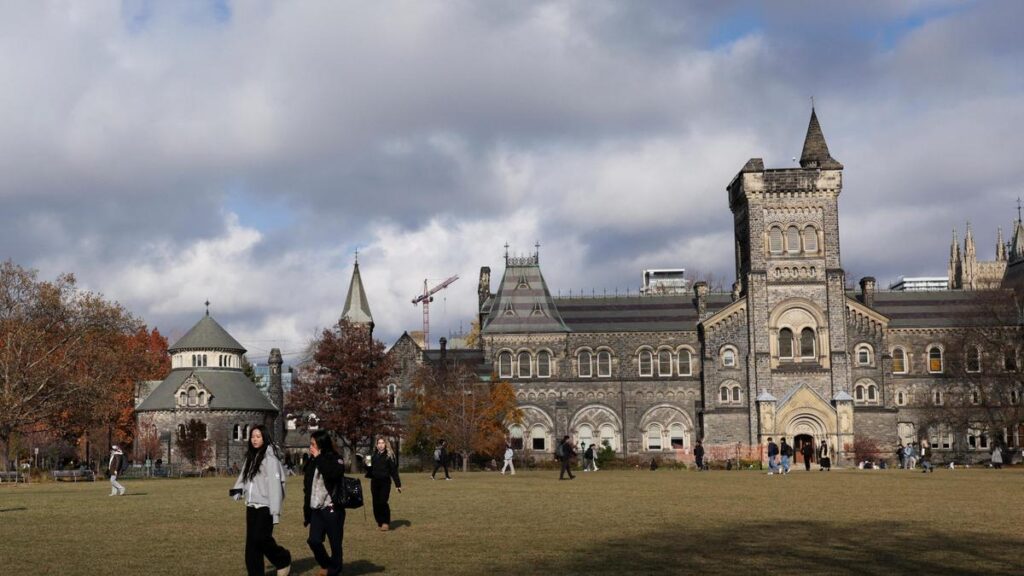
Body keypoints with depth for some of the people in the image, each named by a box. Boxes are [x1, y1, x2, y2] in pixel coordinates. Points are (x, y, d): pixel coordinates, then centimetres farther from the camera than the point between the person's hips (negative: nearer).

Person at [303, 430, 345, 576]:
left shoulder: (335, 460, -7)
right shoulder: (312, 462, 10)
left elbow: (333, 474, -31)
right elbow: (307, 488, 15)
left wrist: (319, 457, -21)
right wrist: (306, 511, 16)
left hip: (332, 509, -5)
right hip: (316, 509, 5)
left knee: (335, 544, 0)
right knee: (313, 540, -4)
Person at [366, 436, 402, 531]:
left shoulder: (389, 455, -3)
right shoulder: (373, 455, 9)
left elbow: (394, 470, -6)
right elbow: (371, 469, 15)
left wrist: (398, 484, -9)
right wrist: (368, 465, -8)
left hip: (385, 482, -4)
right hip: (374, 482, 4)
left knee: (383, 502, -13)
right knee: (376, 503, 5)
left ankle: (386, 523, -4)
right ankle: (379, 522, 17)